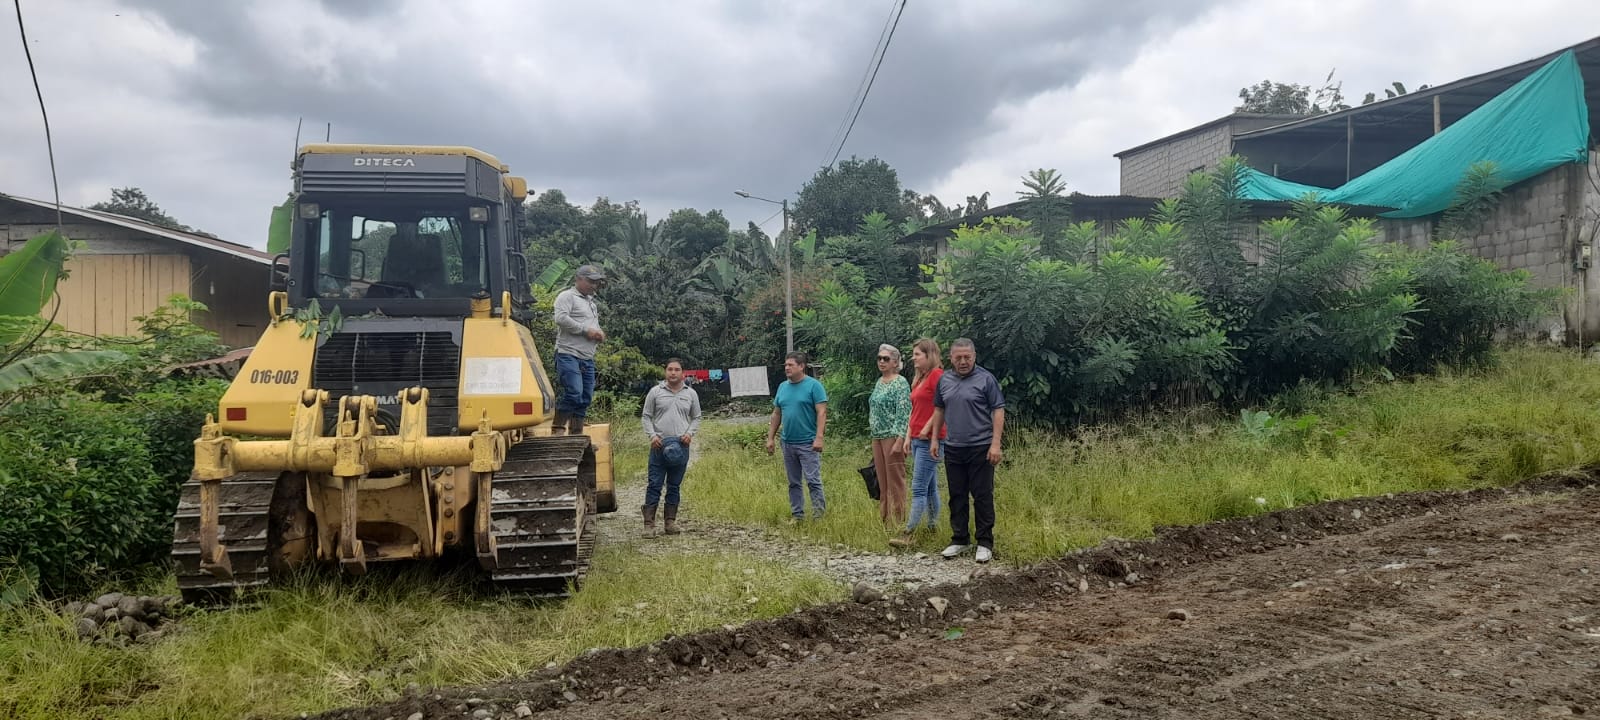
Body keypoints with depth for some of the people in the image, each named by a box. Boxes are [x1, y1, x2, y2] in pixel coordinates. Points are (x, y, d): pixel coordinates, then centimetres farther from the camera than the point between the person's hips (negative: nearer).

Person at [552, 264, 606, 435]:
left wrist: (599, 334, 11)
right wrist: (585, 330, -15)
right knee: (573, 393, -21)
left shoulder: (591, 301, 26)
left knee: (585, 398, 6)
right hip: (569, 355, -9)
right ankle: (557, 430, -12)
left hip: (587, 358, 9)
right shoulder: (567, 296, -2)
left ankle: (576, 435, 12)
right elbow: (561, 319, -17)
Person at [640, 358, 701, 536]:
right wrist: (652, 435, -7)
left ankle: (670, 521, 15)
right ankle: (649, 523, -2)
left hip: (681, 446, 2)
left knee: (674, 486, 8)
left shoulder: (691, 394, 9)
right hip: (659, 444, -2)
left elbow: (696, 418, 14)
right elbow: (646, 416, 6)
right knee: (654, 485, -4)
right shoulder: (655, 392, 4)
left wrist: (690, 433, -3)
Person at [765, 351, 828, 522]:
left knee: (813, 480, -8)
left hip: (808, 444, -6)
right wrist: (770, 438, 12)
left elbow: (822, 413, -11)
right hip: (788, 443, 6)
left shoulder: (813, 385, -7)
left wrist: (819, 438, -19)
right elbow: (776, 414, 16)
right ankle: (797, 514, 20)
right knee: (793, 482, 12)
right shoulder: (783, 387, 11)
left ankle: (819, 513, 1)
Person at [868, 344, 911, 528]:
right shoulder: (879, 382, 15)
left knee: (895, 481, -4)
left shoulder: (900, 383, -10)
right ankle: (884, 519, 19)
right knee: (882, 481, 12)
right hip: (877, 437, 8)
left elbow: (904, 414, -15)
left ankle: (897, 522, 2)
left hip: (893, 436, -8)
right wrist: (874, 437, 18)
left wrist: (899, 440, -21)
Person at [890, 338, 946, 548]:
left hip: (929, 441, -9)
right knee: (930, 488, 12)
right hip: (917, 440, 9)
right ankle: (933, 529, 18)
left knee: (918, 489, -10)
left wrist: (927, 429, -17)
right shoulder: (919, 378, 18)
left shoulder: (937, 375, -11)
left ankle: (908, 535, -10)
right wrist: (908, 436, 16)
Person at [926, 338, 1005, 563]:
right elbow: (939, 410, 19)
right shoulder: (944, 380, 10)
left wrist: (995, 444, -14)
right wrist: (934, 439, 13)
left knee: (982, 496, 0)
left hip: (980, 449, -5)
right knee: (957, 496, 10)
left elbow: (998, 411, -7)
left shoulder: (986, 379, -5)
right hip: (953, 449, 5)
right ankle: (960, 540, 21)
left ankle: (985, 543, 8)